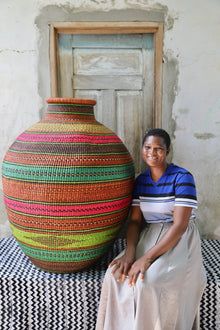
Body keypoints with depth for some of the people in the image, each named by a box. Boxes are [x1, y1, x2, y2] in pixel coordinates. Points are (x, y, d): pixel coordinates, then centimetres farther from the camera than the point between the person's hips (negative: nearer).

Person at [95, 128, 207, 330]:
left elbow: (180, 225, -19)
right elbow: (135, 220, 2)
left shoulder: (182, 177, -13)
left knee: (148, 282, -29)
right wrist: (130, 252, -17)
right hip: (150, 236, 5)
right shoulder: (140, 181, 5)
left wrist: (147, 258, -25)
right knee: (116, 275, -18)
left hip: (180, 240, -5)